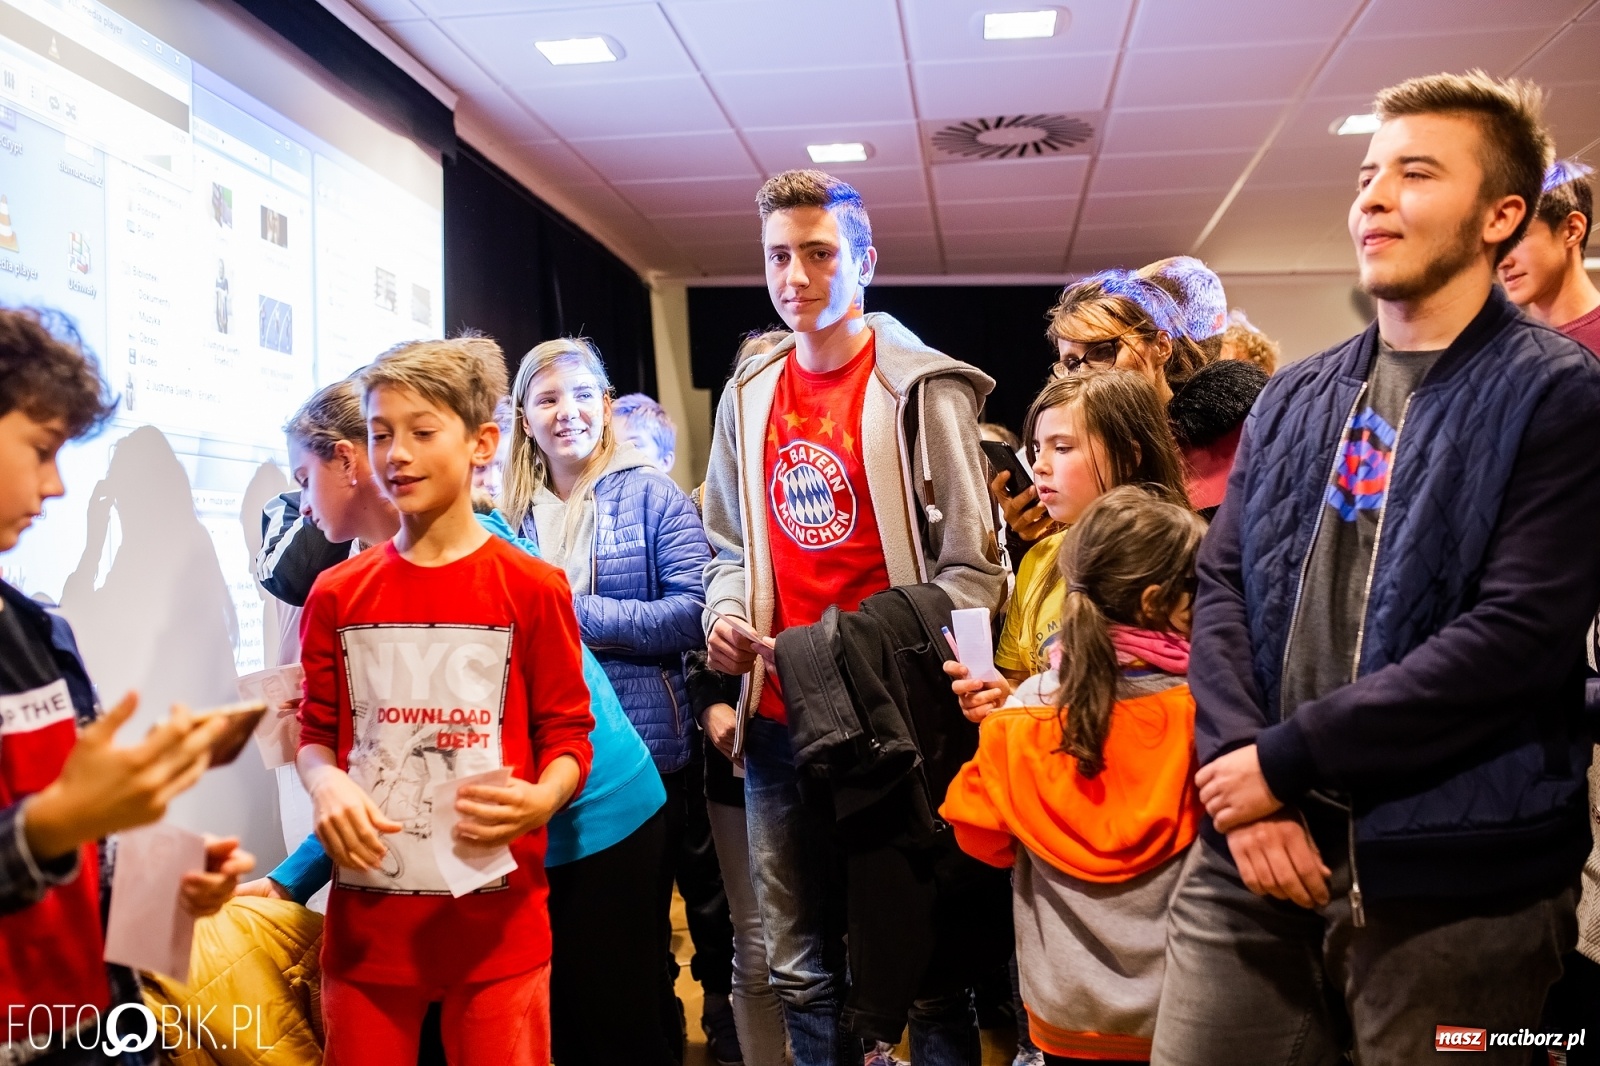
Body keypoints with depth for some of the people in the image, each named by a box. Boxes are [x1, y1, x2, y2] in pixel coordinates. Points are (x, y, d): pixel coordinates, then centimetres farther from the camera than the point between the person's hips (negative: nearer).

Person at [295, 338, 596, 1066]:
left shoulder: (533, 590, -5)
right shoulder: (336, 594, 5)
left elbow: (568, 733, -2)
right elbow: (317, 730, 11)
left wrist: (541, 800, -21)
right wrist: (325, 783, -10)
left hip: (496, 920, -2)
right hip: (365, 916, 3)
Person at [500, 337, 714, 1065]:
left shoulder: (651, 495, -4)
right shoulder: (510, 511, 9)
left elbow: (692, 615, -14)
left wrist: (574, 611, -17)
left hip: (641, 752, -4)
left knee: (640, 926, 11)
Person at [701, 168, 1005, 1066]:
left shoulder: (922, 389, -5)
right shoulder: (748, 396, 11)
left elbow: (972, 564, -6)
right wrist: (726, 615, 1)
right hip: (781, 720, 5)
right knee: (800, 966, 16)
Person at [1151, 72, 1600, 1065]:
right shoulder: (1294, 399, 11)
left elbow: (1519, 634, -15)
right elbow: (1222, 585, 5)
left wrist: (1285, 761, -15)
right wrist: (1240, 772, -11)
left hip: (1455, 882, -4)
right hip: (1254, 856, 4)